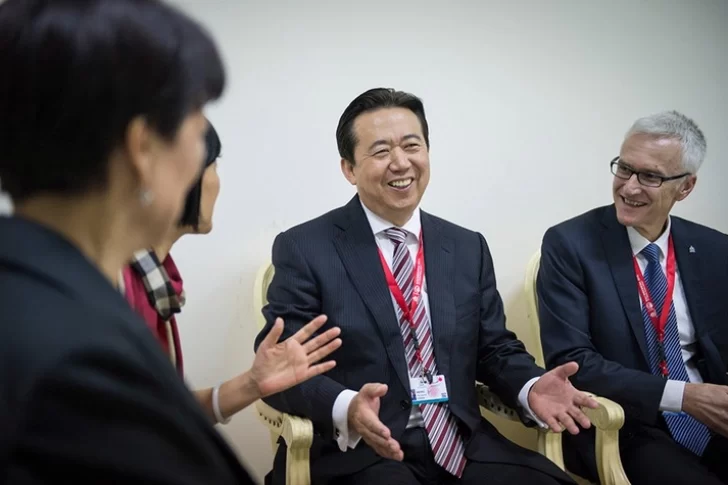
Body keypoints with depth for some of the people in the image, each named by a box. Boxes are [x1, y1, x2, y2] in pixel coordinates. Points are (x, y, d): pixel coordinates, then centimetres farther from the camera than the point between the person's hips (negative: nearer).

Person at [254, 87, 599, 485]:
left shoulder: (468, 248, 11)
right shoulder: (304, 249, -3)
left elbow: (495, 348, 13)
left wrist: (531, 388, -9)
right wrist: (346, 409, -28)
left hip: (462, 445, 4)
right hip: (359, 452, -3)